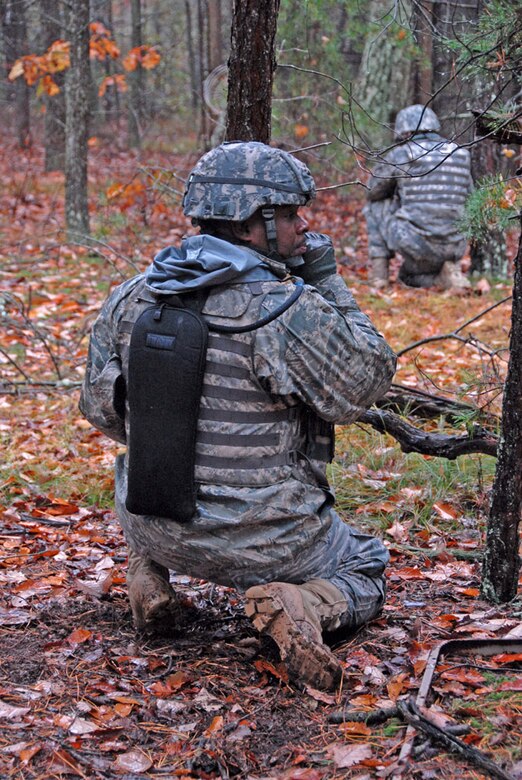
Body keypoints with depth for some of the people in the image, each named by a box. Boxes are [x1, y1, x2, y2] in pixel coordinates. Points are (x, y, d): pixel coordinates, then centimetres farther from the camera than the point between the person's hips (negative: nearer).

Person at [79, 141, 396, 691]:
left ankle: (149, 572, 16)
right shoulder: (288, 311, -22)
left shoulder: (131, 300, -4)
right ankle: (298, 607, -9)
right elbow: (364, 387, -8)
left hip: (151, 529, 5)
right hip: (259, 541, -5)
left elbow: (102, 411, 6)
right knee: (366, 569, 22)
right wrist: (329, 283, -3)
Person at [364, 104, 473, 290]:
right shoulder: (460, 154, 11)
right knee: (408, 276, 33)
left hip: (414, 243, -5)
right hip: (454, 249, 5)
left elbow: (373, 191, 13)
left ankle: (378, 272, 15)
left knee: (375, 205, 21)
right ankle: (449, 274, 4)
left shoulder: (400, 154, 0)